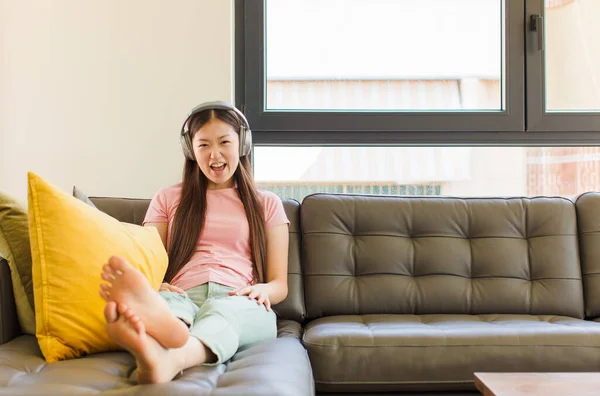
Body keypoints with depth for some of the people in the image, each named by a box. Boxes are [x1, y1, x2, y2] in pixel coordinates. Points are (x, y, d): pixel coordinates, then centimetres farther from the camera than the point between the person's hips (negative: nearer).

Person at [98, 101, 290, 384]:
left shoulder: (267, 204, 22)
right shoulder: (167, 199, 24)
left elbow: (280, 285, 17)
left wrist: (263, 290, -9)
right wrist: (151, 287, -10)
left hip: (240, 303, 0)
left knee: (223, 310, -39)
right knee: (166, 302, -37)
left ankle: (167, 359, -70)